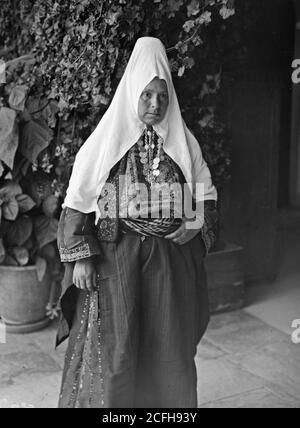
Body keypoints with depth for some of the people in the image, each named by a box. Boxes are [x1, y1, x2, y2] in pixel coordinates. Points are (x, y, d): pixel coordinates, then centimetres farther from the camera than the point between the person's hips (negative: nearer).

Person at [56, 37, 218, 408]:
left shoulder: (182, 142, 5)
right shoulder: (105, 141, -2)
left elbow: (206, 193, 15)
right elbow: (77, 201, -2)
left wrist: (195, 224, -4)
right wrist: (81, 256, -10)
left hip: (170, 258, 3)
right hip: (114, 257, -2)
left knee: (168, 347, 10)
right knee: (113, 347, 2)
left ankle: (167, 404, 30)